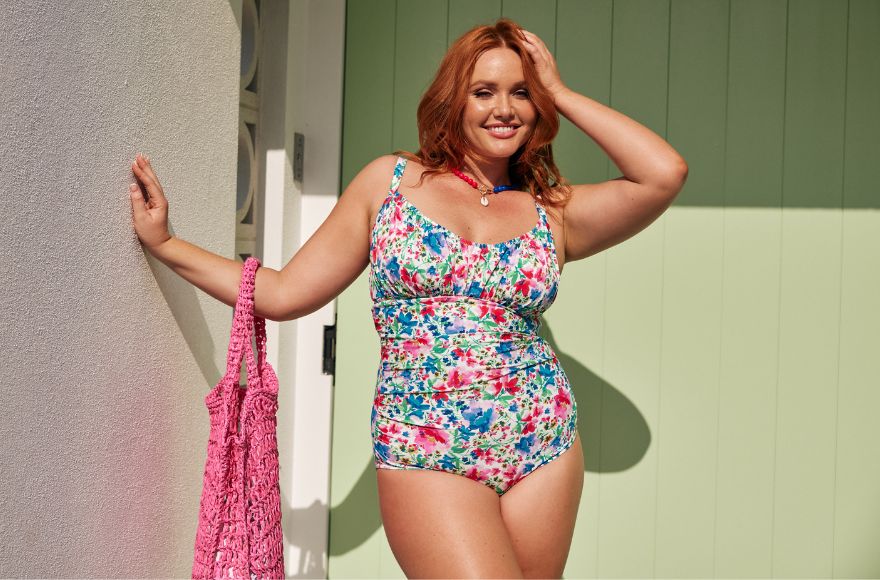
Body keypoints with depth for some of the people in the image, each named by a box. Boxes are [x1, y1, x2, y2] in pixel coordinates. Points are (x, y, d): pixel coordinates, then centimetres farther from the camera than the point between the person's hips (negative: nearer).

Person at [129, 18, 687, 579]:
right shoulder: (389, 181, 5)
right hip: (425, 455, -2)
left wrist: (560, 93, -1)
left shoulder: (555, 212, 6)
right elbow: (285, 292, 8)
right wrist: (165, 243, 5)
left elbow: (666, 173, -10)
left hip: (544, 449, 3)